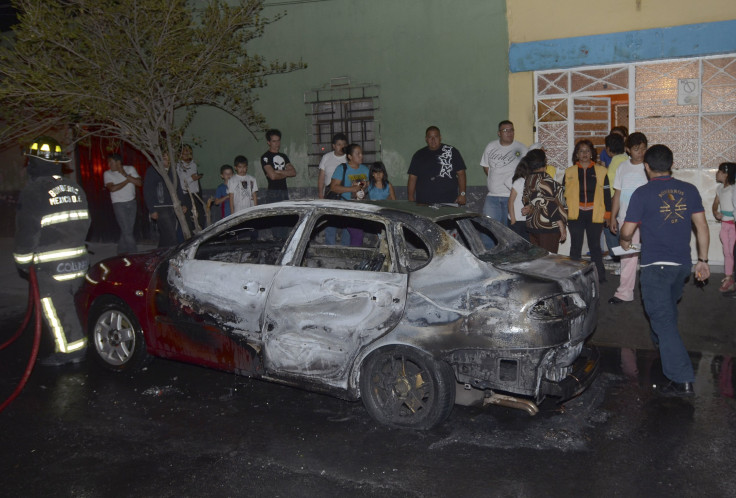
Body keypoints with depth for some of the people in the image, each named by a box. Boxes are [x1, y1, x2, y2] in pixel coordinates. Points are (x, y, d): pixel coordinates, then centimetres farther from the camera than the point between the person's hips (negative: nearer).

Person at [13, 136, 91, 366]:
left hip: (51, 265, -7)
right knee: (66, 305, 18)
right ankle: (77, 347, 22)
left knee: (55, 309, 4)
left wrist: (22, 260, 0)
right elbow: (84, 223, 15)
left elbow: (26, 231, -12)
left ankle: (69, 349, 10)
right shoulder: (74, 188, 8)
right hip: (78, 259, 7)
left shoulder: (33, 191, -14)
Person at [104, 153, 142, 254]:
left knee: (128, 230, 7)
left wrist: (126, 175, -15)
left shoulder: (130, 169, 4)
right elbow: (112, 188, -15)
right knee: (127, 231, -9)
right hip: (119, 205, -3)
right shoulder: (107, 174, -1)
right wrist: (127, 181, -10)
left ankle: (121, 252, 21)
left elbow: (140, 183, -7)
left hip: (132, 203, 3)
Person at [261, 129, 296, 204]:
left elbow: (293, 172, 7)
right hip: (273, 192, -6)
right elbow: (272, 176, -14)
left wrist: (278, 171, -7)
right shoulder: (265, 157, -2)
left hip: (284, 190, 6)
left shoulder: (283, 156, 18)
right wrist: (286, 174, 4)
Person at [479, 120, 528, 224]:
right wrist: (495, 180, 8)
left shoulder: (521, 148, -1)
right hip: (492, 196, 3)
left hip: (512, 196, -3)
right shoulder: (490, 147, 8)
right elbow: (485, 166, 19)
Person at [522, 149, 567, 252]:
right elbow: (551, 204, -18)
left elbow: (526, 198, 17)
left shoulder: (528, 179, 10)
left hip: (532, 224, 9)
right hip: (548, 227, -9)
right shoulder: (544, 179, -16)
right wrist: (562, 226, -15)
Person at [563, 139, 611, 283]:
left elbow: (606, 194, 6)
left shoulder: (601, 171, 6)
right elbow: (564, 194, 7)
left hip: (594, 214, 0)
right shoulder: (569, 172, 6)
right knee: (575, 246, 4)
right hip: (576, 214, 0)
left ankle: (600, 275, 16)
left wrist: (607, 213, 1)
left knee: (595, 245, 7)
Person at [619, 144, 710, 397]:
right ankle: (662, 346, 50)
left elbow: (627, 231, -7)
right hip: (683, 264, 6)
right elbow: (702, 226, 5)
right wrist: (702, 260, 13)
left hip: (656, 266, -6)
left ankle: (682, 381, -10)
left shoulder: (643, 193, -10)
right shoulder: (689, 190, 4)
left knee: (664, 321, -5)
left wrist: (625, 241, 16)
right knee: (668, 310, 28)